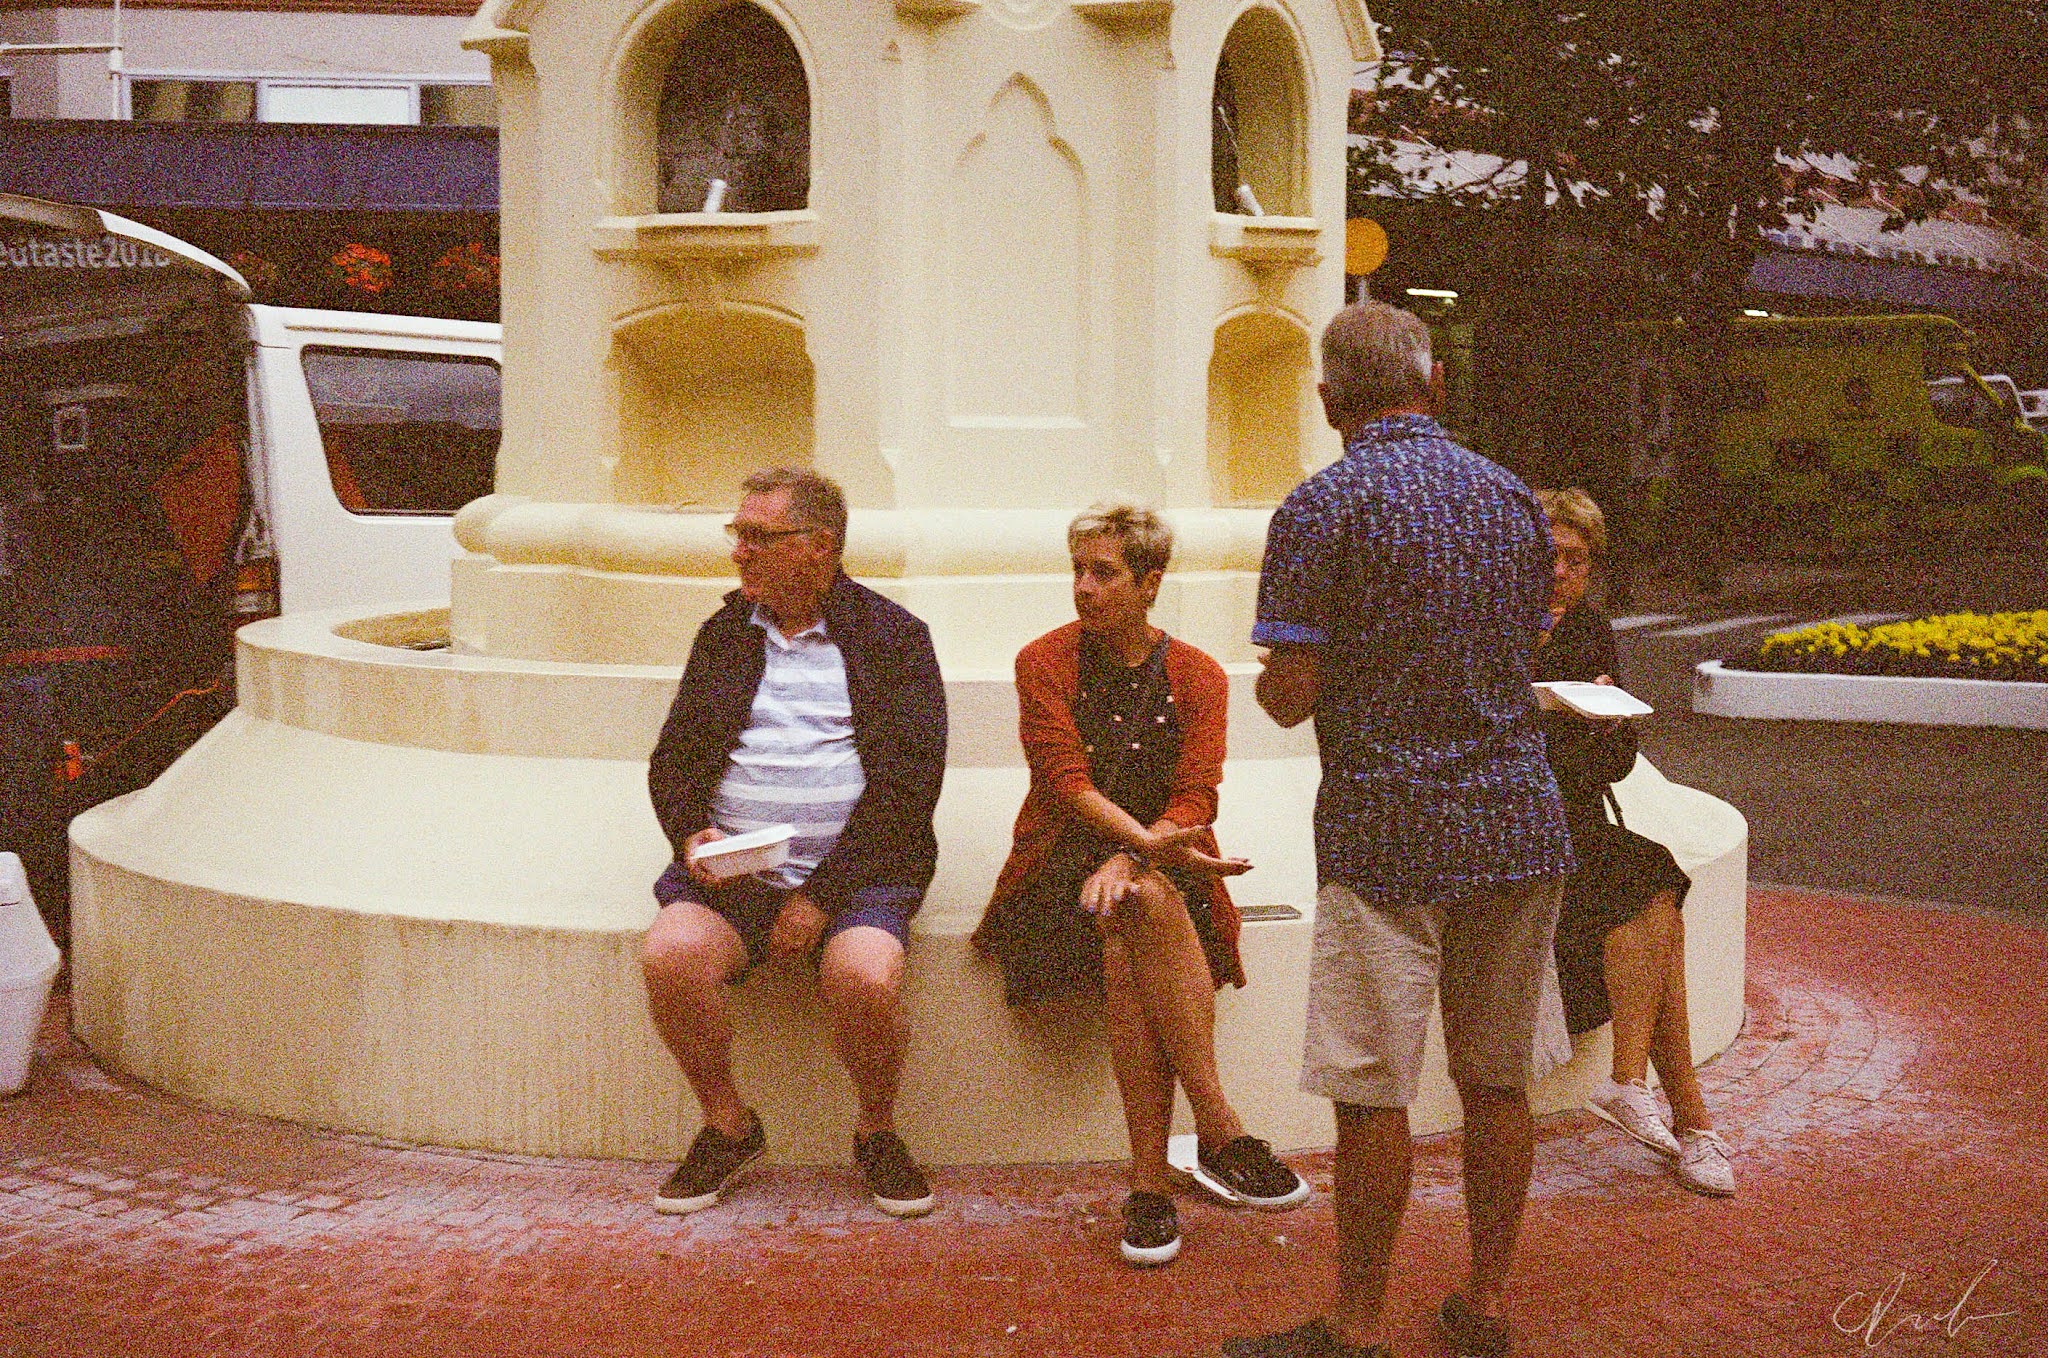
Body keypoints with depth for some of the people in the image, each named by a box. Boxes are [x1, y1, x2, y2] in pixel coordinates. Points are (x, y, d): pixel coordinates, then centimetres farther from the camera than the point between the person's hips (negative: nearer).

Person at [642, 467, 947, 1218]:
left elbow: (908, 781, -5)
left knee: (866, 975, -32)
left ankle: (877, 1131, -2)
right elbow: (672, 756, 18)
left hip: (855, 872, -3)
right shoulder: (723, 634, 16)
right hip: (730, 870, 3)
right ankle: (726, 1123, -1)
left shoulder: (892, 637, 3)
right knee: (670, 954, -26)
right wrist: (690, 833, -6)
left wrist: (822, 894, -13)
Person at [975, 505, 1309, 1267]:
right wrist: (1151, 843, -23)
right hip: (1066, 860, -1)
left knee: (1135, 923, -35)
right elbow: (1067, 782, -7)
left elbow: (1194, 798, -2)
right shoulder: (1046, 662, 5)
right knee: (1143, 908, -36)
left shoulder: (1197, 677, 8)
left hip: (1162, 861, 1)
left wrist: (1131, 860, -22)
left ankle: (1151, 1182, -36)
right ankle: (1219, 1132, -38)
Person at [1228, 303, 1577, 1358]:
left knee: (1371, 1092, 1)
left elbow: (1290, 694, -12)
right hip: (1519, 823, 6)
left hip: (1387, 832, -6)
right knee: (1497, 1080, 12)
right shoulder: (1511, 496, 9)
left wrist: (1266, 679, 9)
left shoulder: (1325, 506, -9)